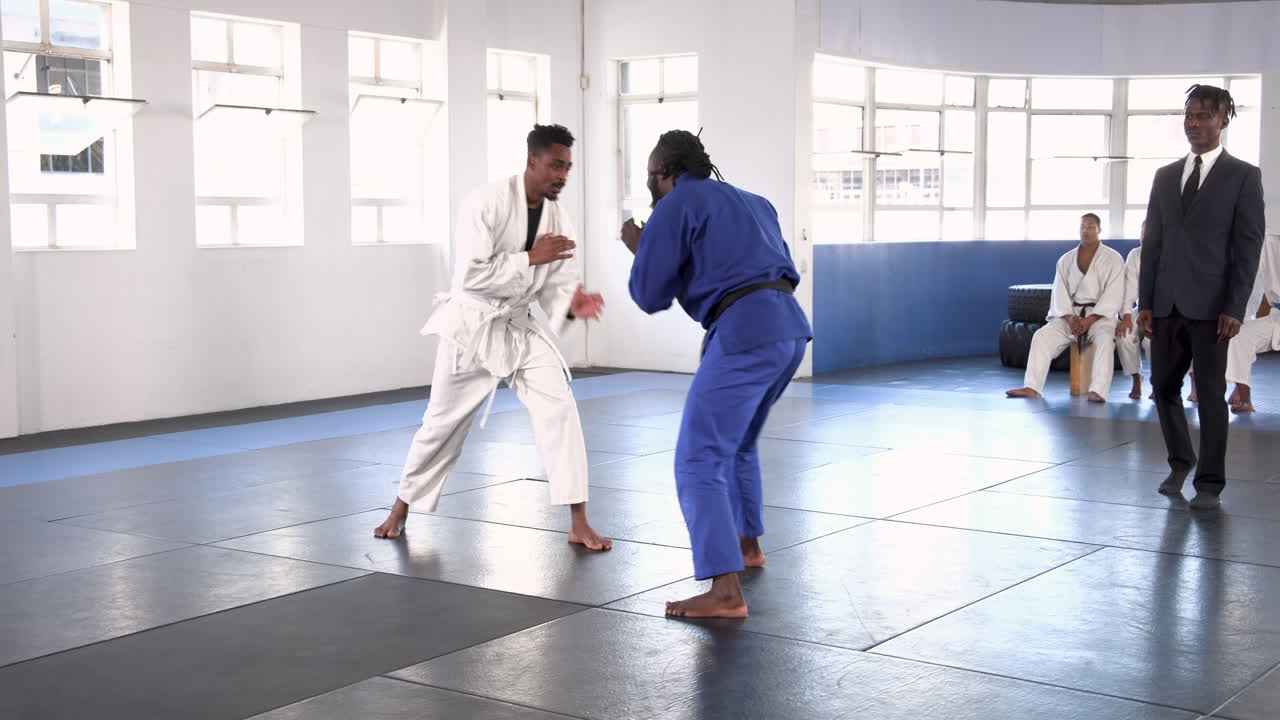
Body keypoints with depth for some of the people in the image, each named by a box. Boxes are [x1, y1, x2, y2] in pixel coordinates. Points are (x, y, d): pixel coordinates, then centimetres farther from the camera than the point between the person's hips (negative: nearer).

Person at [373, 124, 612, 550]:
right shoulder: (486, 204, -20)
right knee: (443, 423, 8)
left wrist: (572, 305, -25)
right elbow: (473, 275, -26)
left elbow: (556, 284, -3)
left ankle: (579, 523, -9)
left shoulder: (557, 218, -4)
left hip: (520, 328, 4)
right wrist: (531, 258, -28)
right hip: (470, 326, -4)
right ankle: (401, 509, 32)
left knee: (559, 408, -13)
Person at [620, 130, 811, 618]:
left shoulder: (675, 207, 3)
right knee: (736, 440, 31)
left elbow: (650, 297, 3)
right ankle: (747, 544, 45)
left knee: (699, 462, -6)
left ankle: (726, 593, -15)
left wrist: (638, 248, 22)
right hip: (790, 327, 8)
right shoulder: (753, 203, 26)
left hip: (746, 334, -8)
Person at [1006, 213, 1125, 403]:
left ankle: (1097, 392, -46)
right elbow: (1060, 294, 4)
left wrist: (1089, 321, -20)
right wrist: (1069, 318, -15)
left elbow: (1113, 296, -9)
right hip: (1070, 314, 4)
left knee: (1105, 339, -36)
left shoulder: (1113, 259, -1)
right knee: (1042, 336, -20)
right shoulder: (1065, 260, 10)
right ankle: (1031, 387, -27)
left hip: (1100, 314, -3)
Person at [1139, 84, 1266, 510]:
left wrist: (1235, 309, -13)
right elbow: (1152, 242, 12)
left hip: (1210, 305, -4)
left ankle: (1209, 482, 10)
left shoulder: (1243, 176, -1)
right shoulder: (1165, 177, 12)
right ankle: (1180, 461, 30)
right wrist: (1145, 302, 6)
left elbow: (1248, 246, -6)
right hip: (1166, 304, 5)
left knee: (1211, 394, 0)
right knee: (1164, 385, 9)